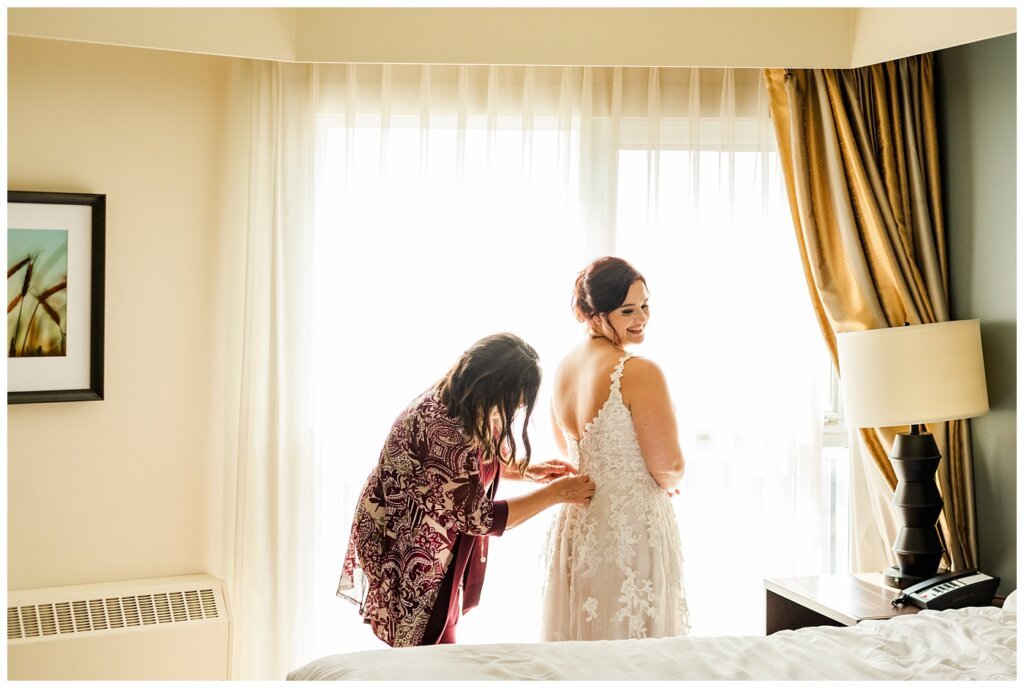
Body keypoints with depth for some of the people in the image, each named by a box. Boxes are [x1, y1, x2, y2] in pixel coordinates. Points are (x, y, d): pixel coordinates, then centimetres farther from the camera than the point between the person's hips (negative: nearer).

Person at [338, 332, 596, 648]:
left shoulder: (451, 401, -4)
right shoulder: (442, 427, -32)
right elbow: (478, 517, -25)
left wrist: (527, 469, 3)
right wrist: (555, 493, -18)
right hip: (408, 558, -9)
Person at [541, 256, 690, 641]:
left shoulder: (564, 368, 5)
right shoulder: (640, 372, -18)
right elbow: (668, 468, -15)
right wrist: (670, 481, 6)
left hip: (575, 523, 8)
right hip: (632, 528, -8)